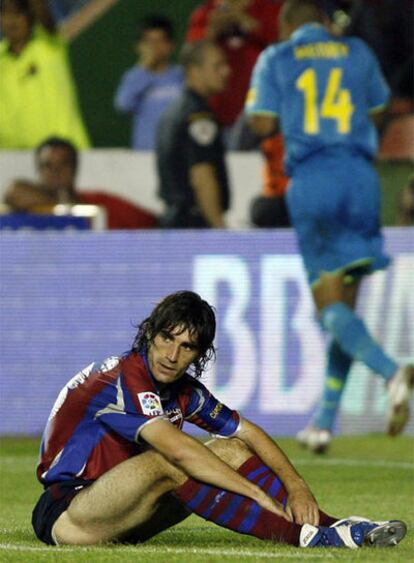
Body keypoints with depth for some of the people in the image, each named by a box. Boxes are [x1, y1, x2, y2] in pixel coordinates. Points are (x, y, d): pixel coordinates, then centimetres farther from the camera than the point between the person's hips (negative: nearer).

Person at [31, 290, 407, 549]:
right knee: (166, 463, -32)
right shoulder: (118, 382, -21)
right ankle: (303, 534, -35)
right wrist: (261, 495, -29)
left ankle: (332, 528, -15)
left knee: (231, 449, -2)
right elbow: (178, 451, -30)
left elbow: (248, 433, 9)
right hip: (64, 516, -8)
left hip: (120, 520, 8)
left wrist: (296, 487, -9)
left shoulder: (184, 389, 6)